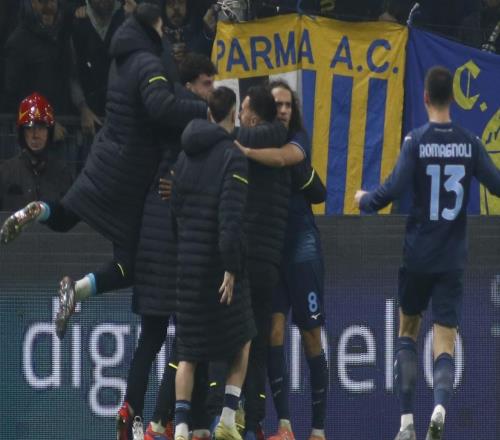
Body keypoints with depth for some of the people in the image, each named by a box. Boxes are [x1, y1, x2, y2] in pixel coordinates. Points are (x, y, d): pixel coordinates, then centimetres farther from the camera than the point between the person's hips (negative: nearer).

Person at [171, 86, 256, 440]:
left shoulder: (186, 155, 8)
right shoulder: (233, 156, -11)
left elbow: (175, 210, 10)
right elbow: (231, 216, -18)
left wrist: (179, 254, 16)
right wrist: (231, 267, -17)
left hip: (186, 261, 5)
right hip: (218, 263, -5)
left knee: (187, 353, 7)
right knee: (242, 340, 15)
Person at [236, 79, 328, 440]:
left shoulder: (299, 140, -1)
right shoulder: (253, 140, 6)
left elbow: (283, 157, -25)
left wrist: (240, 151, -35)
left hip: (301, 244, -2)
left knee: (311, 336, 3)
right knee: (274, 330, -10)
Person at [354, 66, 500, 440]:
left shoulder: (417, 140, -7)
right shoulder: (470, 142, -1)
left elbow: (395, 188, -16)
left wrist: (364, 200, 4)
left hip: (417, 254, -1)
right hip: (453, 259, 1)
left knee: (408, 333, 17)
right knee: (445, 344, -1)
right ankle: (441, 405, -30)